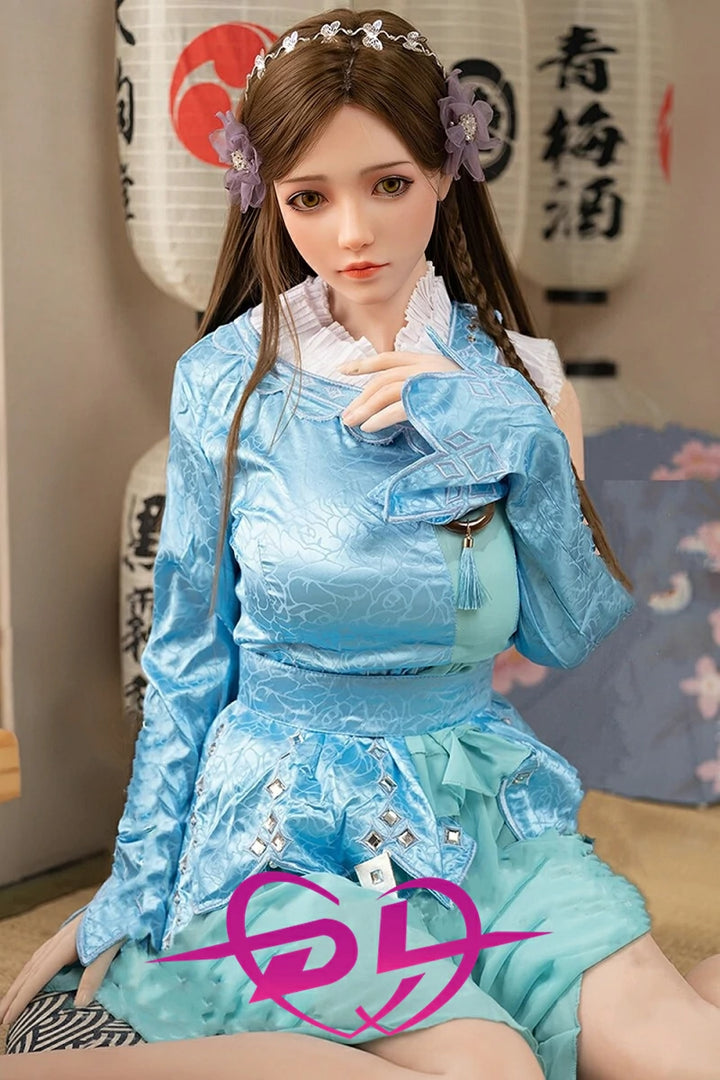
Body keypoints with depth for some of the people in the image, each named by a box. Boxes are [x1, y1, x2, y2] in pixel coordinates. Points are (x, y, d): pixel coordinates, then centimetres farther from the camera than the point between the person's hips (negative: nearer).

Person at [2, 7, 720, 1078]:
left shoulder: (516, 377, 2)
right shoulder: (226, 382, -4)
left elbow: (570, 636, 2)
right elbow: (187, 656, 2)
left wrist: (516, 440, -13)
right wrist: (131, 891, 3)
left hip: (483, 797, 2)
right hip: (291, 811, -1)